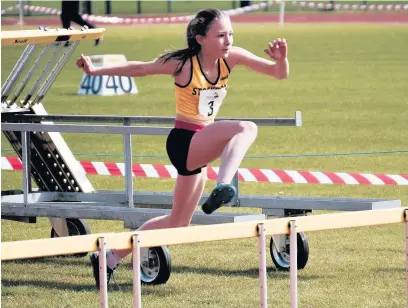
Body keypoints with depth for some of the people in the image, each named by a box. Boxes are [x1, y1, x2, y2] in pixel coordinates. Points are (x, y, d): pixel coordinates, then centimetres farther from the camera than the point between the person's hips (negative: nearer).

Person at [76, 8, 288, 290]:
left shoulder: (231, 58, -3)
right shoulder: (183, 65, -15)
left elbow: (279, 74, -5)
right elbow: (139, 69, -4)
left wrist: (282, 59, -27)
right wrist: (95, 71, -6)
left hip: (202, 145, 7)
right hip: (184, 142, -7)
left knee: (178, 222, 18)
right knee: (246, 128, -32)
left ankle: (111, 257, 31)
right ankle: (223, 187, -52)